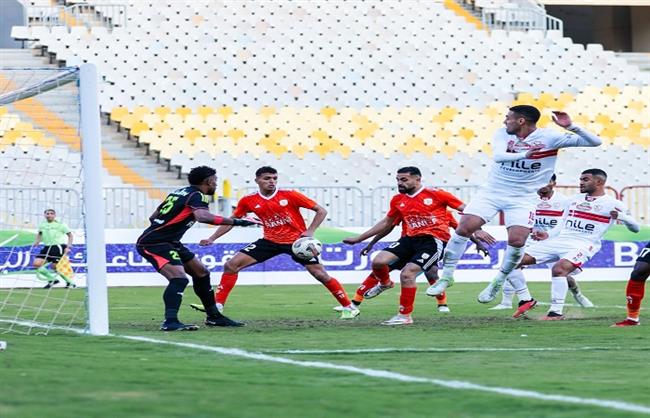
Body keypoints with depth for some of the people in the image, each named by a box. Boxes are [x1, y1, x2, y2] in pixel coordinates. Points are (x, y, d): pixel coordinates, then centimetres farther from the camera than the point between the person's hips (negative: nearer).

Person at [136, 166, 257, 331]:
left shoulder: (180, 192, 14)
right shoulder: (197, 195, -12)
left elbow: (153, 217, 18)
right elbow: (202, 216, -35)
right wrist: (235, 222, -34)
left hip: (169, 242, 10)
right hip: (153, 244, -10)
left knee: (201, 273, 14)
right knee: (179, 278, -27)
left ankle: (213, 316, 23)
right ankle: (170, 322, -32)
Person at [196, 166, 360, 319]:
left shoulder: (289, 196, -13)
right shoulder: (248, 201, -4)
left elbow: (321, 211, -8)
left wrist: (310, 231, -18)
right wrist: (212, 238, 2)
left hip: (297, 241, -3)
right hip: (270, 241, 3)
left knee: (320, 274, -10)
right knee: (231, 265, -7)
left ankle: (349, 307, 5)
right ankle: (217, 305, -2)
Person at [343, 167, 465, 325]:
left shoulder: (436, 194, -5)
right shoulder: (398, 200, 11)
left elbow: (466, 210, 0)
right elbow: (386, 223, 26)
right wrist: (359, 238, 29)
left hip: (434, 239, -6)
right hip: (410, 239, 6)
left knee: (407, 274, -22)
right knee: (378, 261, -14)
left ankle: (405, 316, -5)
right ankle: (385, 283, 22)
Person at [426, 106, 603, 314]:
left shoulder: (549, 137, -12)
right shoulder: (502, 134, -4)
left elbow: (595, 142, -15)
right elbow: (498, 156, -25)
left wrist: (571, 127, -32)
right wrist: (523, 155, -42)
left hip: (522, 199, -2)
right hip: (492, 192, 2)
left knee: (517, 241, -17)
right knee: (464, 228, -11)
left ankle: (498, 282, 9)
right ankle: (446, 276, 4)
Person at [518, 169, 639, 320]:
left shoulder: (612, 204, 2)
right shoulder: (574, 199, 20)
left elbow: (635, 228, 0)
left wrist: (621, 216, -19)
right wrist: (548, 235, 10)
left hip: (583, 245, -7)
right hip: (559, 241, 7)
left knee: (559, 269, -35)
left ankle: (557, 312, -27)